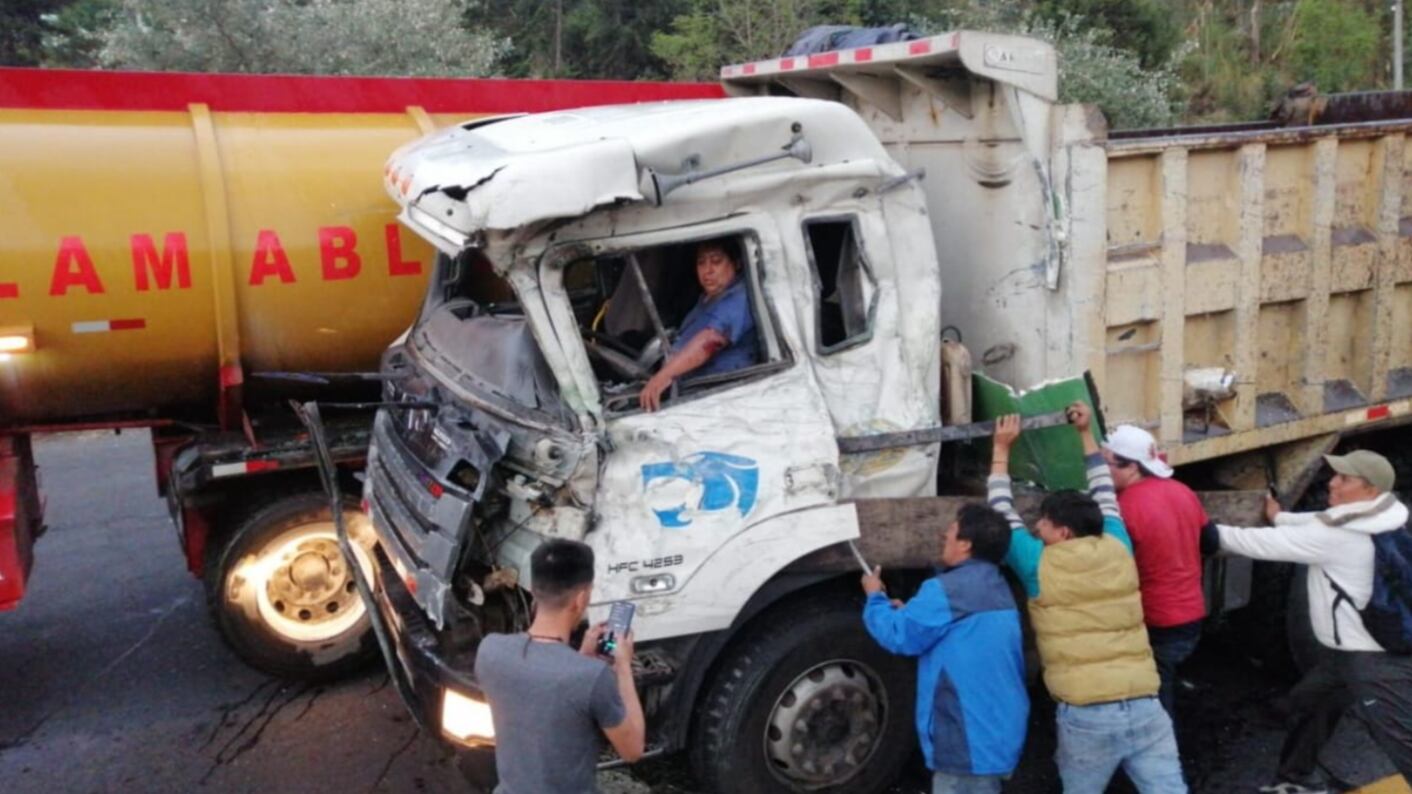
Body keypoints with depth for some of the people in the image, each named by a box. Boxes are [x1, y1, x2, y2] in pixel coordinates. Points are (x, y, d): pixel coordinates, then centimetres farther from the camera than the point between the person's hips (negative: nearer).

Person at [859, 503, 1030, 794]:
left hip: (969, 738, -10)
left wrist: (875, 597, 4)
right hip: (999, 729, 10)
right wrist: (911, 613, 18)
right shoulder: (997, 588, 14)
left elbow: (899, 635, -14)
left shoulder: (947, 590, -19)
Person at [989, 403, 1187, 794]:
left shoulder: (1040, 565, -1)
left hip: (1085, 715, -3)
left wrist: (1001, 449, 22)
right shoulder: (1118, 550, 7)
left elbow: (1004, 512, 13)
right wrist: (1086, 434, 35)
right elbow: (1104, 496, 24)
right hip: (1145, 708, 3)